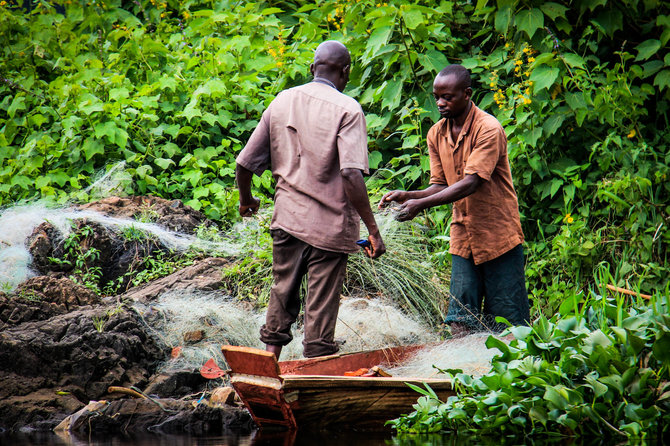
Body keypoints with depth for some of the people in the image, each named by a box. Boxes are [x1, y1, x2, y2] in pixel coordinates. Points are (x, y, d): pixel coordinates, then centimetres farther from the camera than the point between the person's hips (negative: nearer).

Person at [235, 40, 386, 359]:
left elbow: (246, 163, 8)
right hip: (330, 225, -4)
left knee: (282, 292, 21)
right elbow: (352, 175, -22)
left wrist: (246, 200, 27)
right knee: (321, 308, 4)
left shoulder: (282, 101, 5)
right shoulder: (346, 109, -11)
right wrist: (372, 230, -19)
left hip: (287, 217, 5)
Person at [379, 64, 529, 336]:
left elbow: (471, 183, -24)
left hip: (498, 235, -6)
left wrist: (421, 204, -30)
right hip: (463, 236, 6)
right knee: (461, 323, 0)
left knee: (507, 323, -1)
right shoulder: (436, 134, 6)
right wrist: (407, 196, -14)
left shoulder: (488, 129, -16)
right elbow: (440, 186, 6)